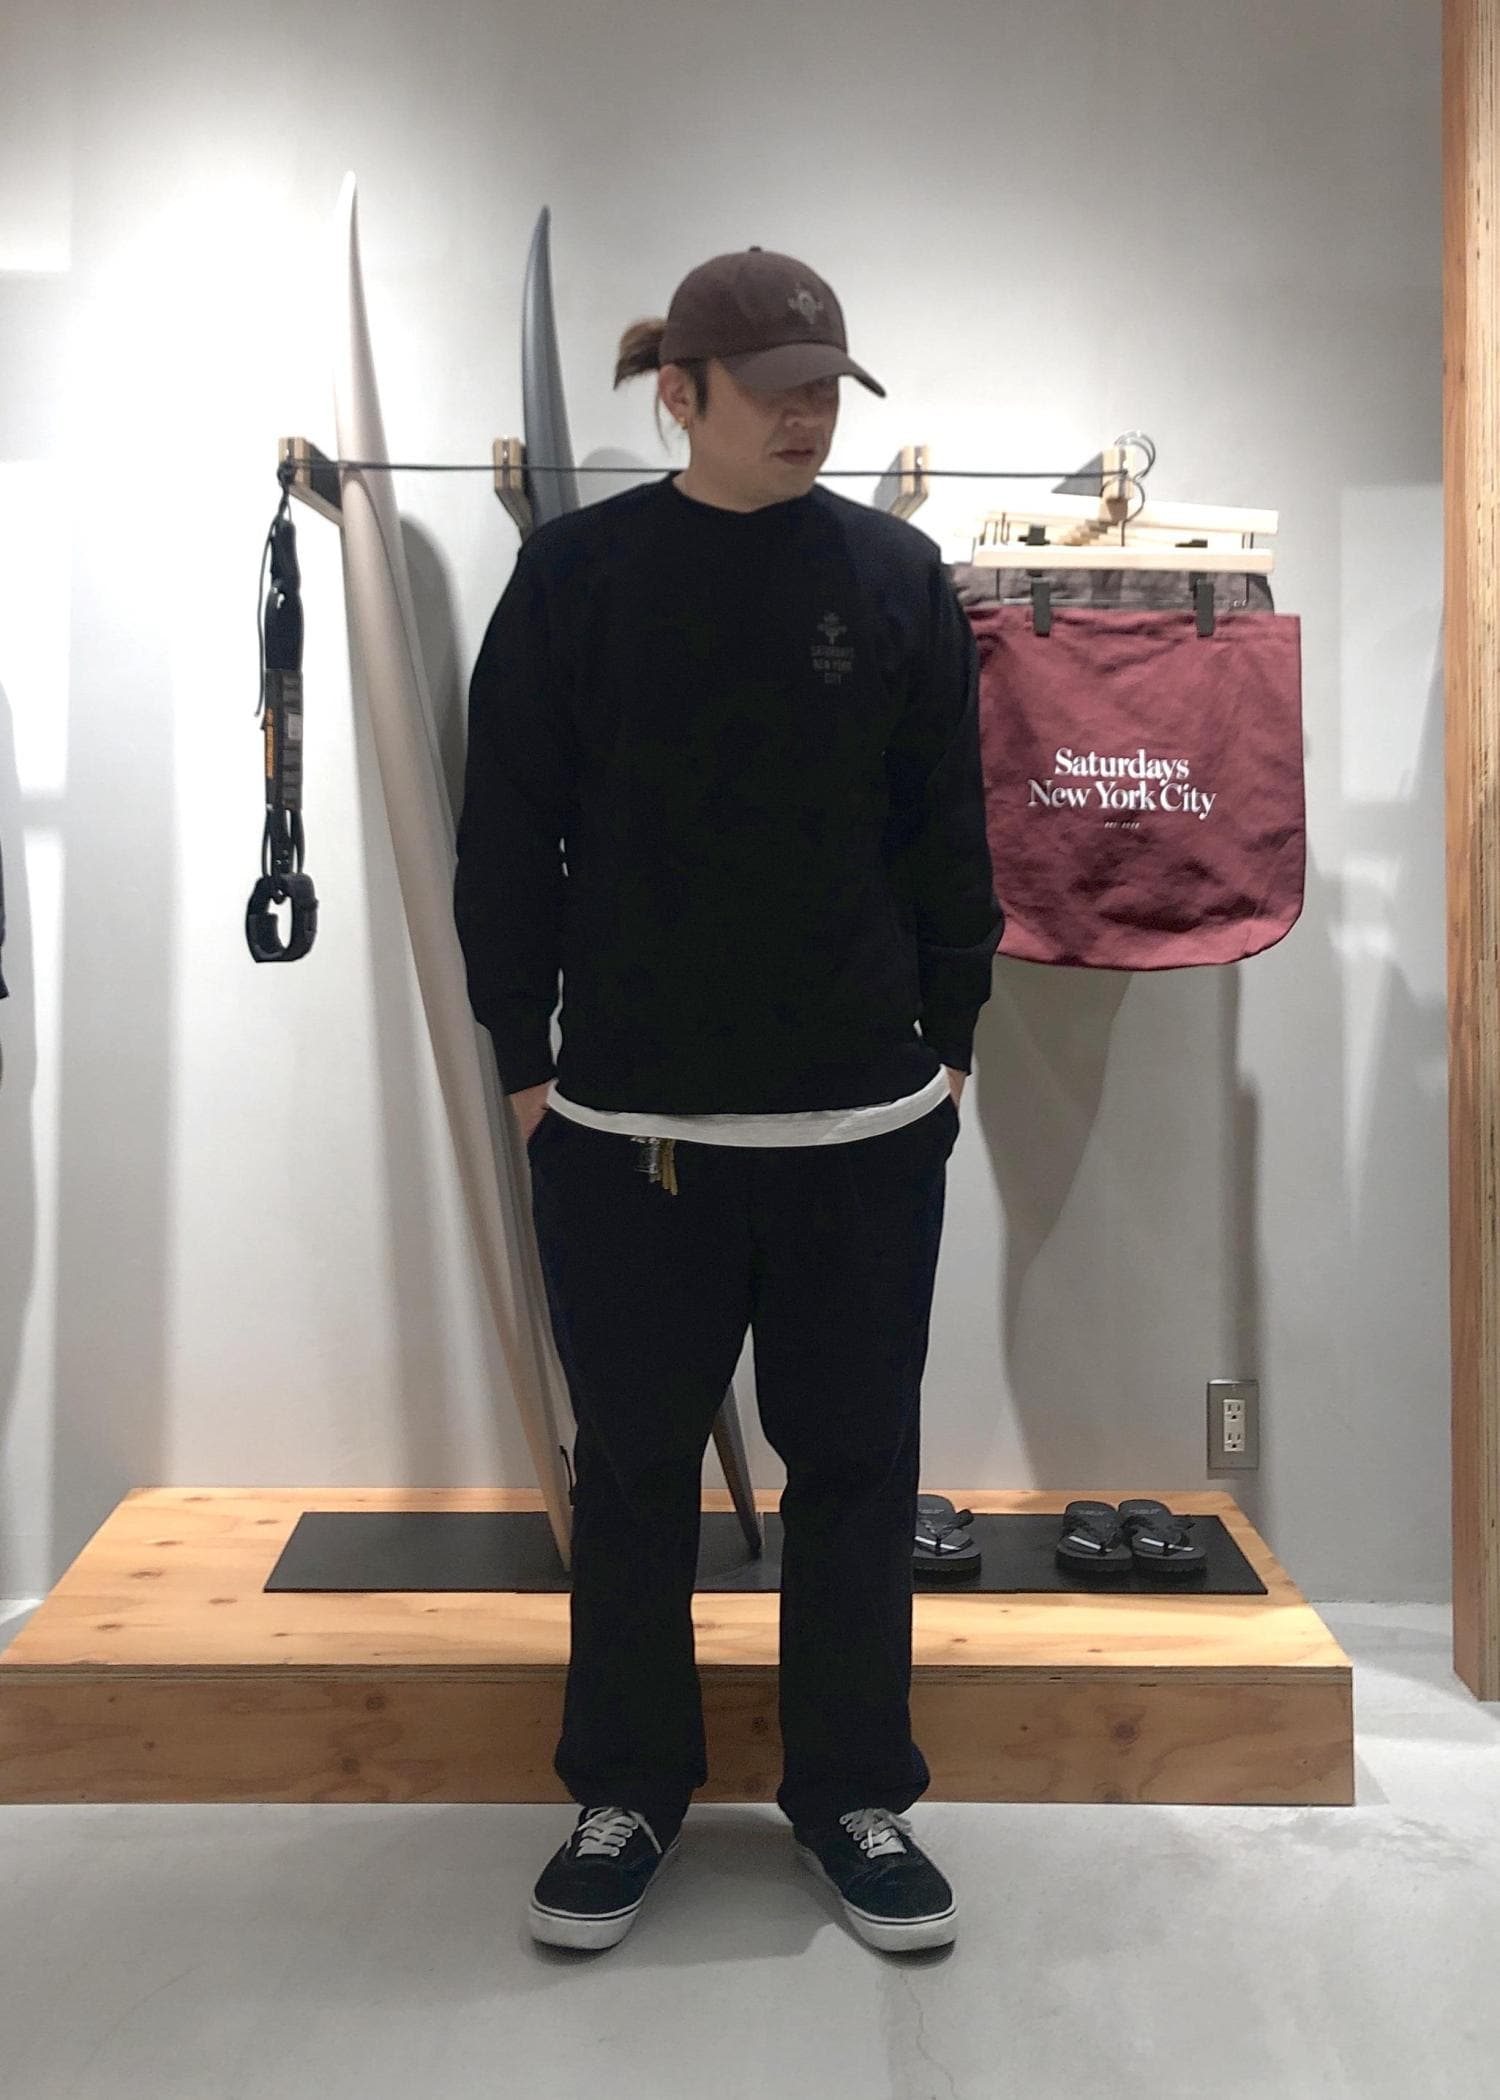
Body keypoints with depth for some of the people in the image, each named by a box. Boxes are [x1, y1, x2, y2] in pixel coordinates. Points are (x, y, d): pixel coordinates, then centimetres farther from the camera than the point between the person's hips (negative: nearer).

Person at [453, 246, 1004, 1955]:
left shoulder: (895, 575, 3)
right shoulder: (576, 573, -1)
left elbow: (949, 833, 7)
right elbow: (507, 836, 1)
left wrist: (948, 1035, 5)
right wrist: (523, 1058, 0)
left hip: (866, 1121, 1)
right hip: (624, 1115, -1)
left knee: (855, 1460, 11)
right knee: (633, 1461, 11)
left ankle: (854, 1790, 29)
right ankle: (627, 1791, 30)